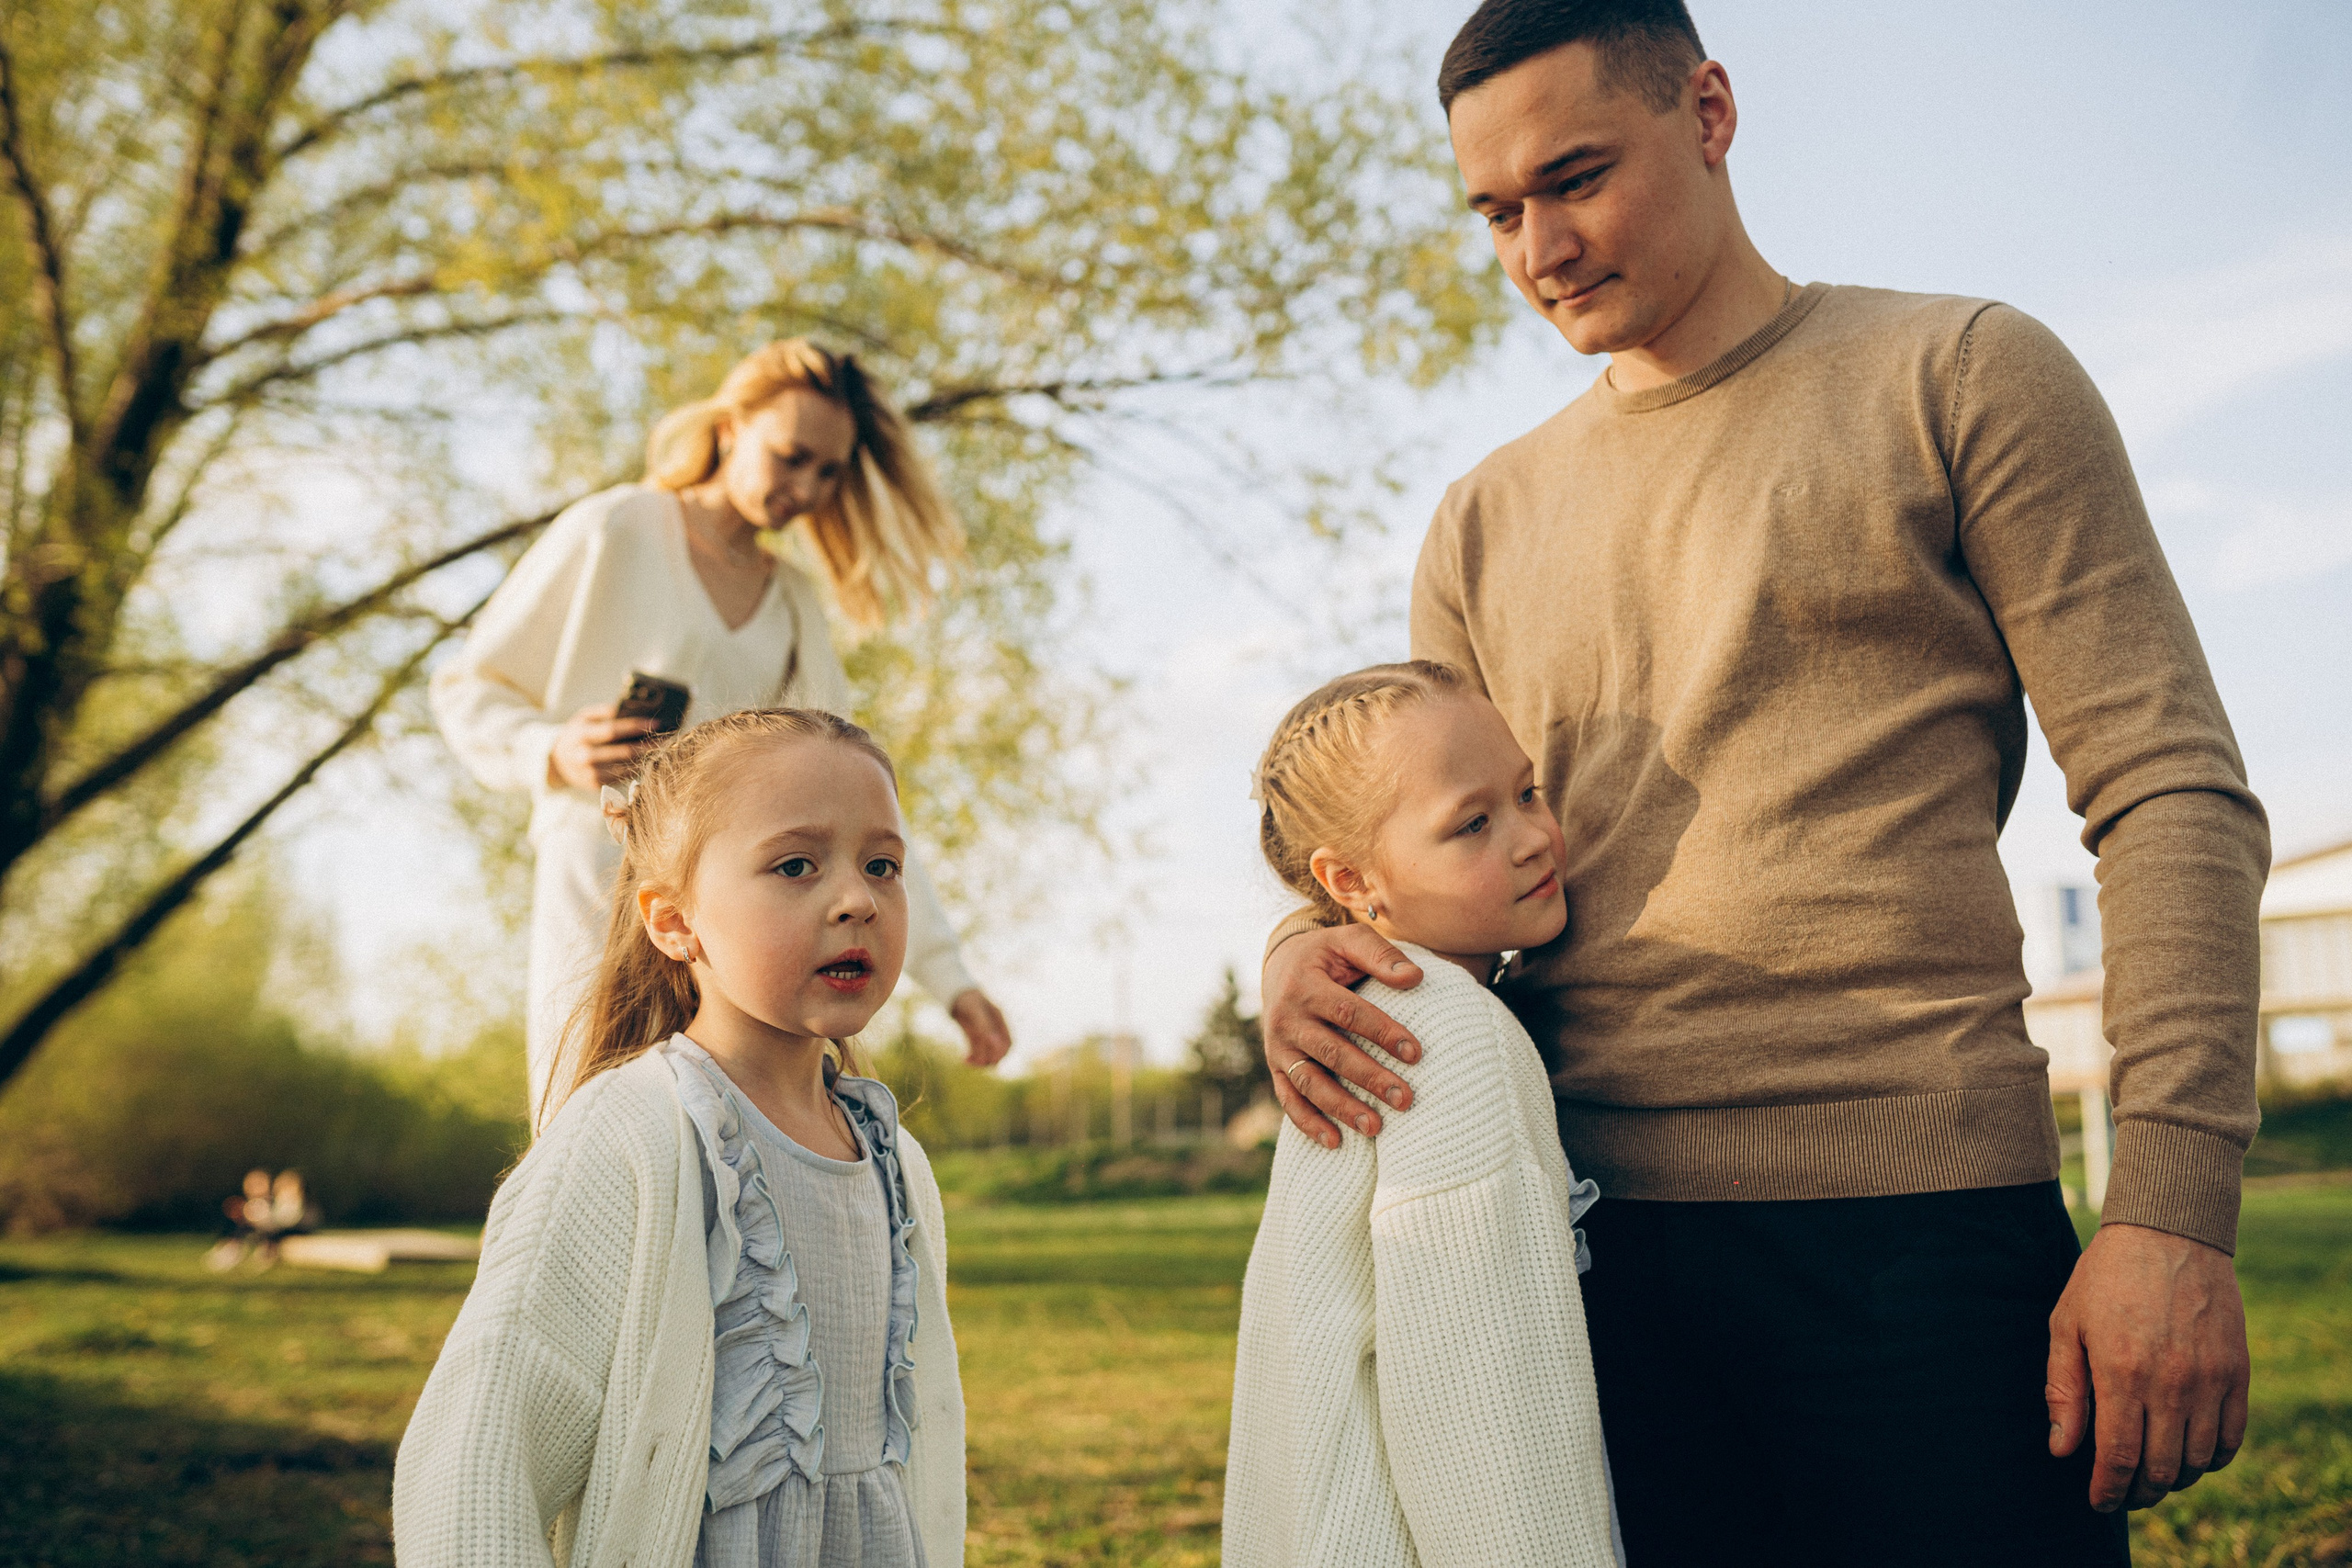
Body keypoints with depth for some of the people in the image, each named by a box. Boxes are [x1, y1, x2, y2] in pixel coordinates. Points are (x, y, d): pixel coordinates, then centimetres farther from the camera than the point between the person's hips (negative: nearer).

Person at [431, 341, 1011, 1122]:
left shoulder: (795, 604, 16)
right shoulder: (613, 533, 1)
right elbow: (465, 690, 6)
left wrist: (947, 972, 9)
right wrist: (553, 754, -16)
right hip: (606, 903, -4)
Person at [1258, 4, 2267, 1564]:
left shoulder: (1959, 374, 4)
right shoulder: (1489, 523, 16)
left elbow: (2172, 794, -3)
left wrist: (2174, 1208, -14)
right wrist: (1308, 949, -7)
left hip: (1916, 1228, -3)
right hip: (1577, 1245, 4)